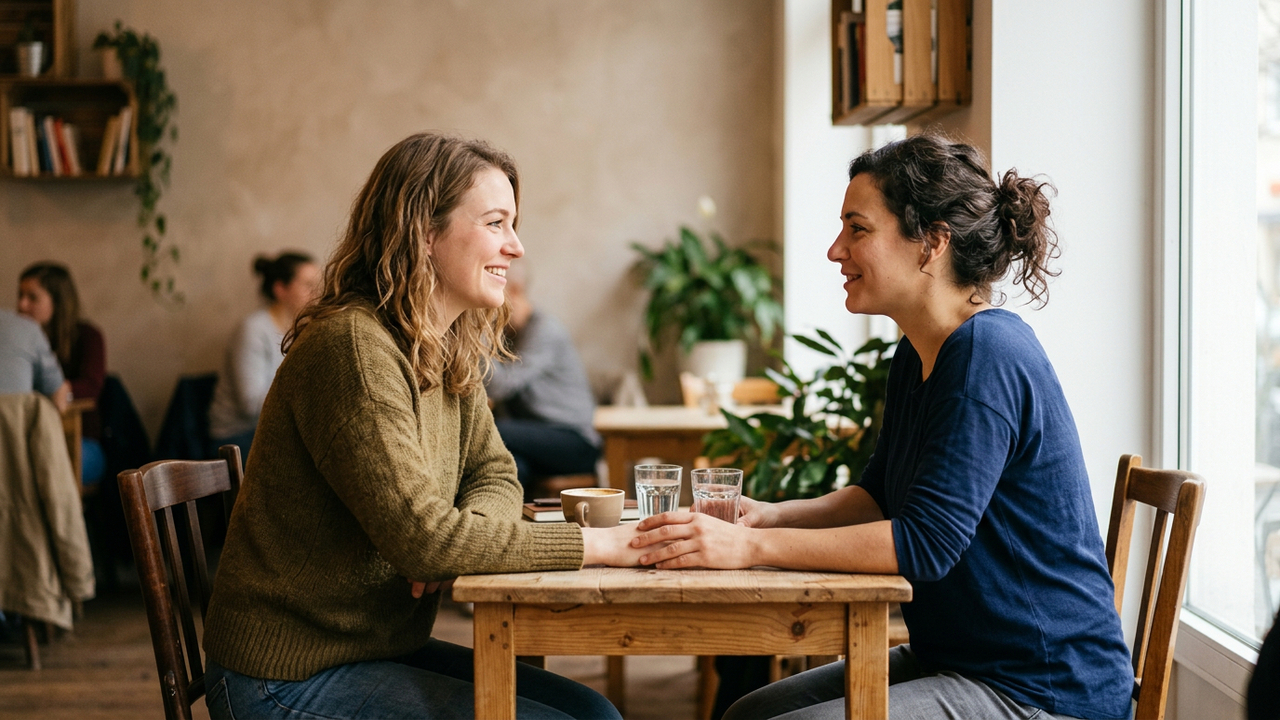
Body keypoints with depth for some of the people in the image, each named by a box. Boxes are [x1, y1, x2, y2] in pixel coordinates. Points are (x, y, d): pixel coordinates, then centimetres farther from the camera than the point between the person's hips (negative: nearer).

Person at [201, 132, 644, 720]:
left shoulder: (451, 353, 6)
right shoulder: (354, 347, -23)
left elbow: (494, 476, 11)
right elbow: (421, 537, -28)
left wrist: (462, 537, -14)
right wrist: (600, 544, -25)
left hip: (381, 647, 9)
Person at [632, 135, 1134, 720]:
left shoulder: (987, 357, -21)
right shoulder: (919, 354, 10)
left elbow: (926, 542, -27)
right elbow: (880, 496, 18)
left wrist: (750, 547, -27)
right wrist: (771, 516, -1)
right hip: (958, 663, 10)